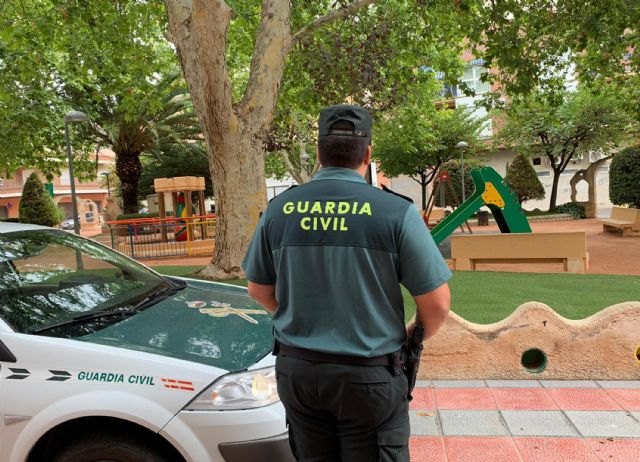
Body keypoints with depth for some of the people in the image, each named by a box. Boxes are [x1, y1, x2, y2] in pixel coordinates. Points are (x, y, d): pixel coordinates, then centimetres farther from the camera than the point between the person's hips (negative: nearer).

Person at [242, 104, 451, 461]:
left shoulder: (279, 209, -3)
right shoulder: (396, 211, -13)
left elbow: (259, 290, 8)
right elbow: (437, 304, -10)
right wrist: (415, 335, 11)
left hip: (296, 369, 4)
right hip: (368, 375, -3)